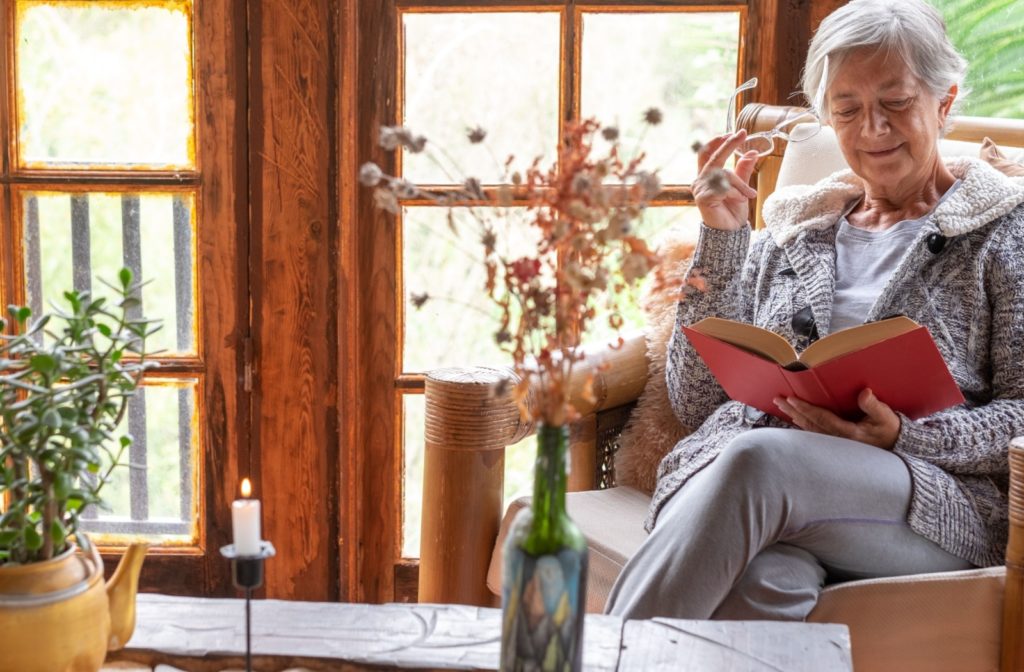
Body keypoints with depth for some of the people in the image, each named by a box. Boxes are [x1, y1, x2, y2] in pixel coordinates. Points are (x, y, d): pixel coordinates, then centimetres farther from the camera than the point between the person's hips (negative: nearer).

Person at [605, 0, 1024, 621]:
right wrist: (721, 239, 8)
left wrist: (903, 437, -14)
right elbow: (697, 399, 16)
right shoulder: (788, 226, 24)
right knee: (759, 578, -38)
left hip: (937, 509, -2)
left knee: (757, 458, -37)